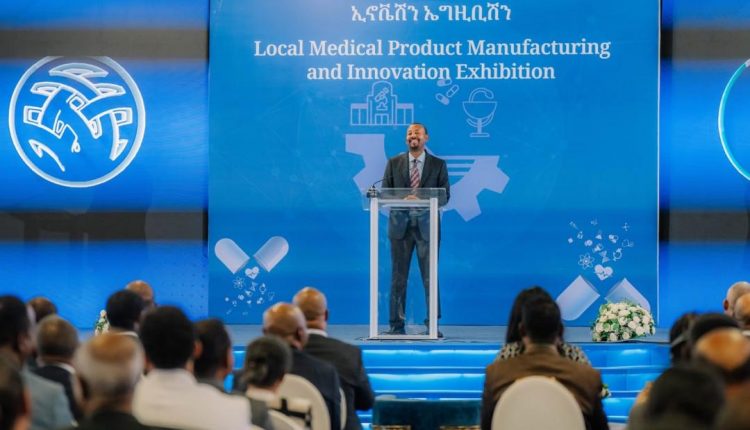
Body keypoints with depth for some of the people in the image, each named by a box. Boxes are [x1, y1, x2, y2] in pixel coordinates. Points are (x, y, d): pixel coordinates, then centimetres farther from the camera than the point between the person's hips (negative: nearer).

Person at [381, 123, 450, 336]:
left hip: (426, 226, -1)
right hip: (400, 225, 1)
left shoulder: (438, 164, 6)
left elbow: (445, 196, 2)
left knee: (430, 277, -2)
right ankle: (397, 325, 7)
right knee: (398, 277, 2)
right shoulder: (394, 163, 9)